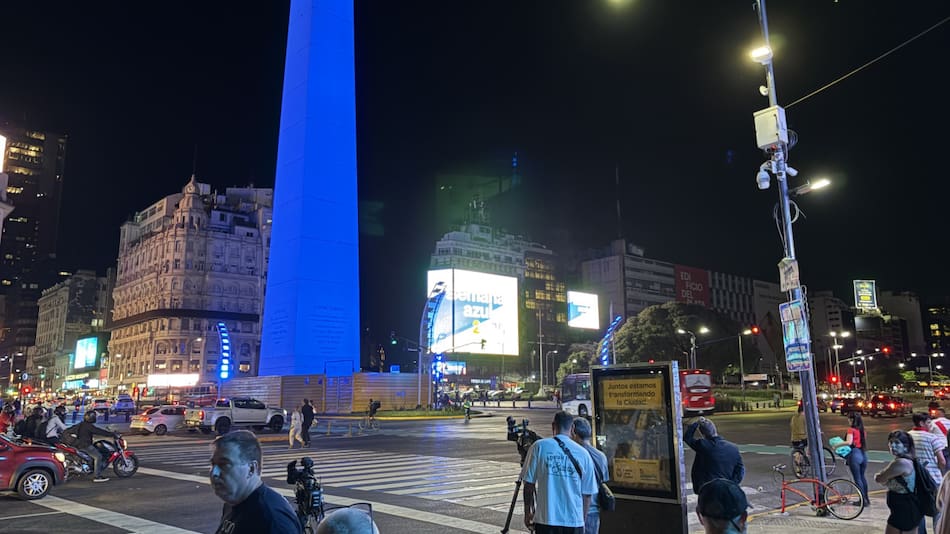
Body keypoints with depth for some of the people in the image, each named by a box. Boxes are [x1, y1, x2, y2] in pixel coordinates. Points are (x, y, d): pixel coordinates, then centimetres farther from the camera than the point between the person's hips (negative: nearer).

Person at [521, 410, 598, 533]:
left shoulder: (539, 446, -3)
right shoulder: (583, 454, 1)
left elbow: (529, 484, -1)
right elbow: (587, 494, 5)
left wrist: (528, 513, 11)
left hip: (545, 519, -1)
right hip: (574, 521, 1)